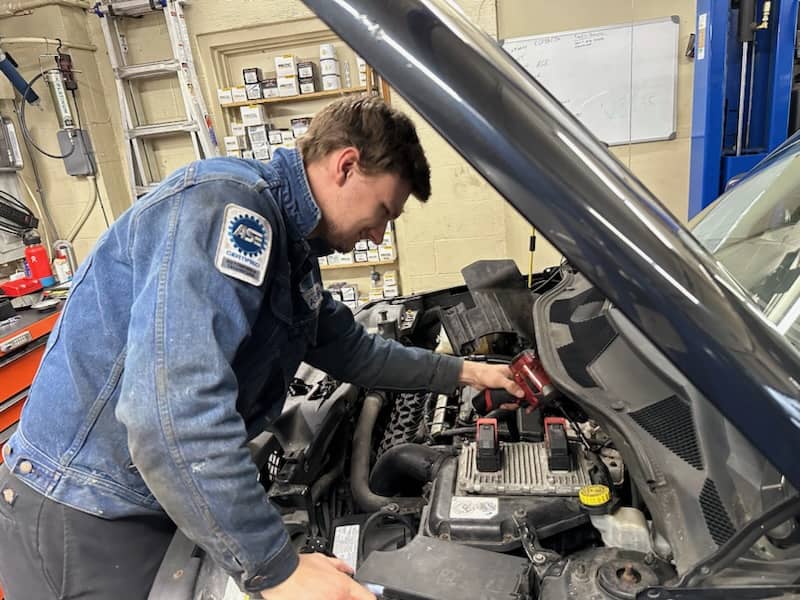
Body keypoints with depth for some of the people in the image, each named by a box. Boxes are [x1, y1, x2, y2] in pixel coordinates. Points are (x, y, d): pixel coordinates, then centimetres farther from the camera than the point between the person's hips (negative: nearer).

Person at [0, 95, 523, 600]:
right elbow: (172, 412, -34)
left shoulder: (292, 254, 6)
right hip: (84, 520, -8)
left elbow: (350, 351, 19)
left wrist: (460, 373, 20)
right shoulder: (225, 203, -24)